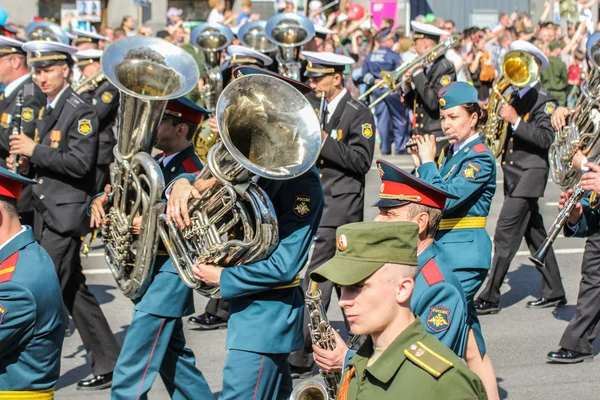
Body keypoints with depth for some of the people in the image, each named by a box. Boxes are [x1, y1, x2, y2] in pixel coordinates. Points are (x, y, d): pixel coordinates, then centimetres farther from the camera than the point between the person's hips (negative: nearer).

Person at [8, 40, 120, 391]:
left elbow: (80, 164, -20)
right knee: (74, 292, 11)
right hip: (46, 214, 9)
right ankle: (108, 364, 18)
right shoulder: (48, 111, 16)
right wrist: (26, 162, 3)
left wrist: (35, 150, -19)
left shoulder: (81, 112, -11)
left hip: (65, 215, -9)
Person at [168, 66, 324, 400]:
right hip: (250, 307, 9)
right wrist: (183, 184, -16)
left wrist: (223, 278, -16)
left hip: (268, 312, -9)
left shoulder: (301, 181, -20)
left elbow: (285, 266, -25)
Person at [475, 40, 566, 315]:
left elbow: (545, 138, -21)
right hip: (513, 174, 9)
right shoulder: (514, 97, 14)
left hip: (530, 174, -9)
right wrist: (496, 115, -1)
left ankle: (490, 298, -9)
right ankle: (553, 292, 22)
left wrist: (515, 120, -26)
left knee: (505, 236, -11)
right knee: (534, 234, 14)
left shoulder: (544, 100, -10)